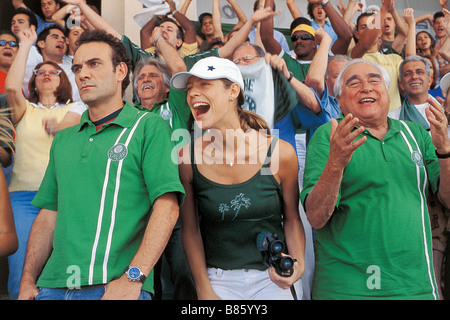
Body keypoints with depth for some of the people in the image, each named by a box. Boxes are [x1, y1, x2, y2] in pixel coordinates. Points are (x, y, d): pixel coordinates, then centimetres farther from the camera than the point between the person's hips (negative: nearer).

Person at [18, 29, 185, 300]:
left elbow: (167, 207, -12)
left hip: (116, 285, -4)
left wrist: (133, 278, -20)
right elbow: (48, 215, 15)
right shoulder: (63, 139, 16)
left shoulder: (149, 127, -2)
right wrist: (28, 280, 5)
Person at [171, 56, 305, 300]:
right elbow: (190, 229, -2)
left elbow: (292, 219, 1)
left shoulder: (280, 153, -11)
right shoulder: (186, 157, -9)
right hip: (217, 281, 1)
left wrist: (298, 266, -13)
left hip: (271, 280, 0)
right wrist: (204, 291, -4)